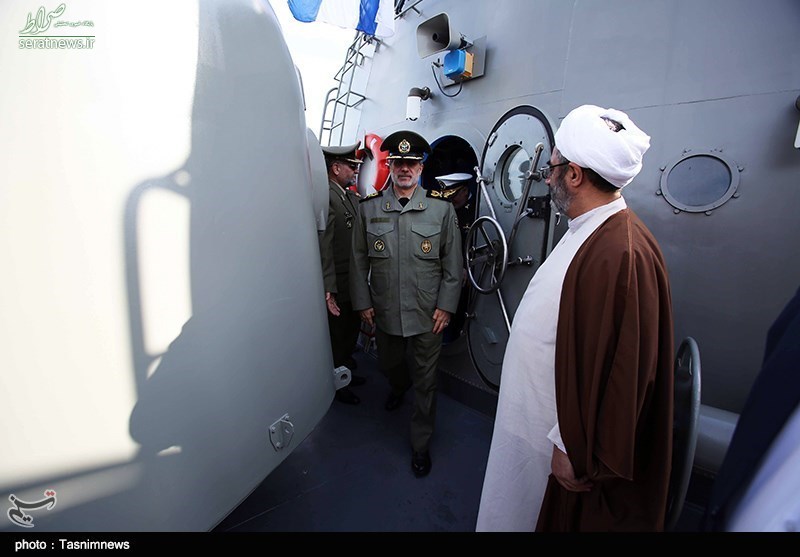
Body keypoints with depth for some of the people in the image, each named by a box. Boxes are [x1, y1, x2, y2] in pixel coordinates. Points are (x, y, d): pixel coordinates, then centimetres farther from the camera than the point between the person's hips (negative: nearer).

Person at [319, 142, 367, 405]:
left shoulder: (352, 196, 10)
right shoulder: (327, 197, -18)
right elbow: (324, 247, -24)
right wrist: (329, 289, -27)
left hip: (355, 282, 9)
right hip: (338, 286, -8)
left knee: (351, 331, 23)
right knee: (338, 337, 10)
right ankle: (336, 385, 32)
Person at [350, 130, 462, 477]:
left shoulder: (442, 210, -3)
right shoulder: (368, 209, 0)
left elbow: (453, 263, -1)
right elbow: (359, 260, 4)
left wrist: (446, 305, -6)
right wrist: (363, 302, 1)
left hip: (428, 314, -2)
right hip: (385, 312, 2)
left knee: (425, 381, 10)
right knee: (388, 365, 25)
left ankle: (421, 445, 31)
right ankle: (399, 387, 62)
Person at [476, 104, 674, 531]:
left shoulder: (621, 254, -29)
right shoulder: (586, 233, 3)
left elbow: (623, 372, -27)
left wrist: (574, 451, -16)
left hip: (563, 445, -8)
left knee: (544, 515, 19)